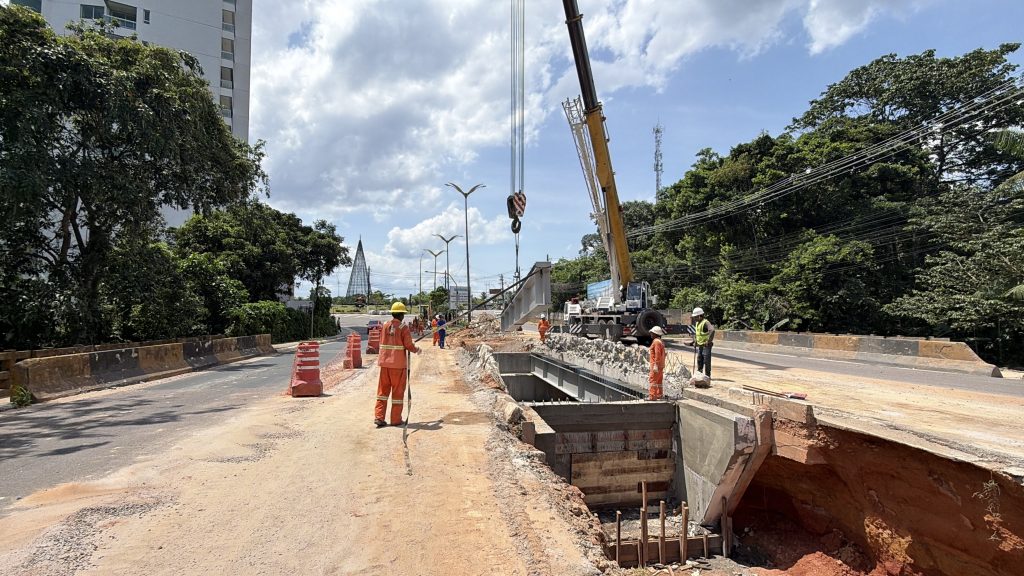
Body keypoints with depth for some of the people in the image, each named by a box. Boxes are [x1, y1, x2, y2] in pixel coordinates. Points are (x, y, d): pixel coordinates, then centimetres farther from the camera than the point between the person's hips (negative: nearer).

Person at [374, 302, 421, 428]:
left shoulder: (385, 326, 6)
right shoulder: (403, 328, -8)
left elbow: (383, 343, 10)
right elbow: (408, 345, -11)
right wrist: (417, 349, 8)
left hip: (384, 362, 4)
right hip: (398, 363, -4)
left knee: (383, 389, 11)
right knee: (398, 391, 5)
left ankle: (378, 417, 6)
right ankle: (396, 419, 9)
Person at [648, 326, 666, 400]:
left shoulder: (656, 342, -15)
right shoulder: (661, 342, 17)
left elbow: (657, 354, -22)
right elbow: (663, 354, 20)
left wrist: (656, 365, -24)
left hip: (656, 365, -10)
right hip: (661, 365, 10)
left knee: (652, 380, -9)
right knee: (659, 381, 15)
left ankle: (652, 396, -11)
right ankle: (659, 395, 21)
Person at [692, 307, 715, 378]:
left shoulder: (705, 323, -19)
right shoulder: (697, 323, 11)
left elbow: (712, 330, -34)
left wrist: (709, 341, -29)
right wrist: (695, 340, 17)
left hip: (706, 345, -9)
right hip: (700, 345, 9)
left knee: (706, 360, -5)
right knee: (699, 360, 14)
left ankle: (707, 375, 3)